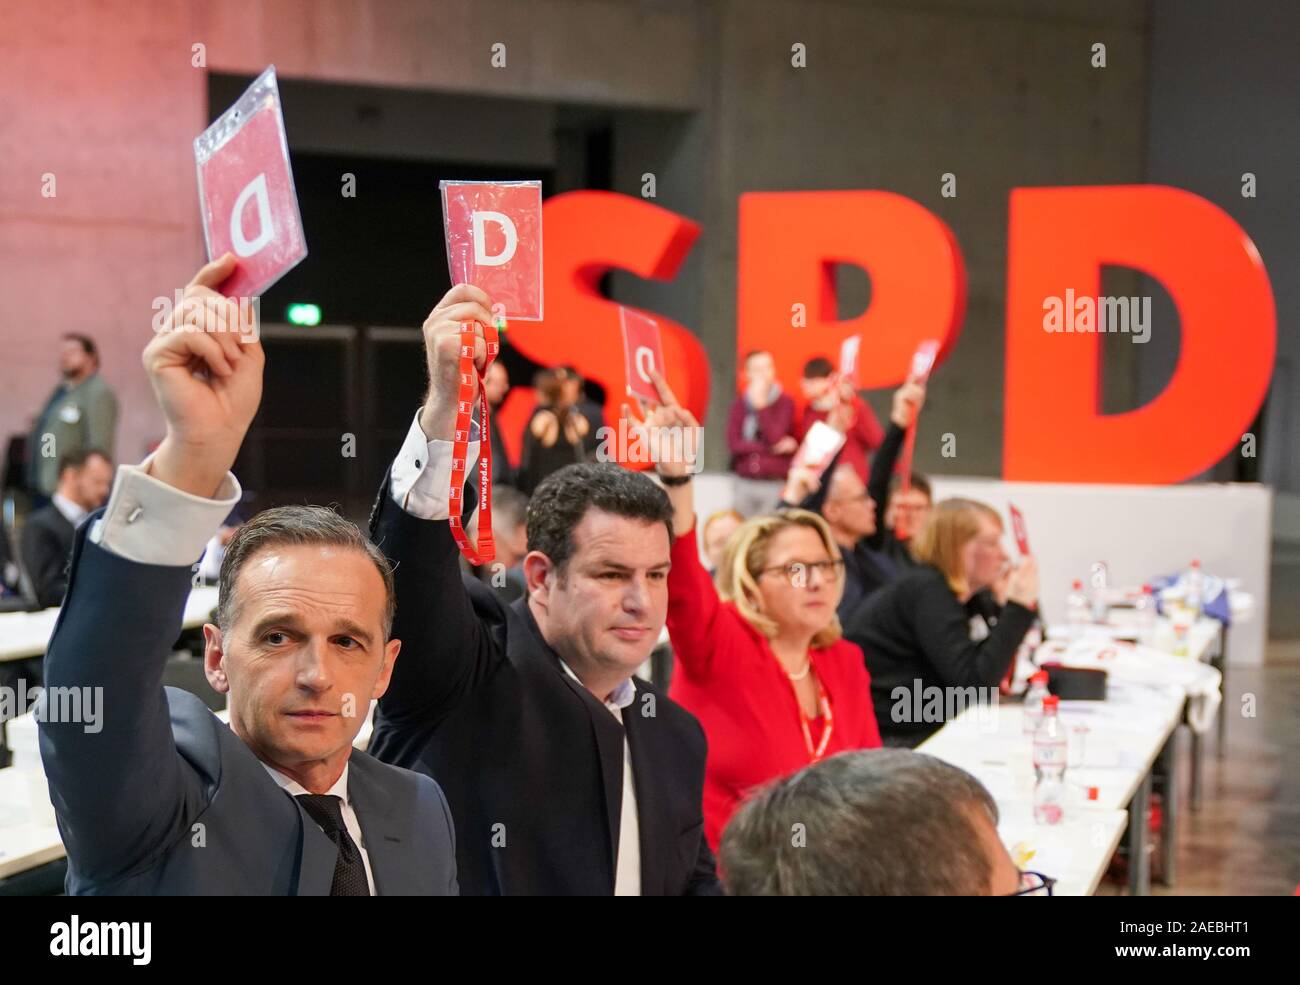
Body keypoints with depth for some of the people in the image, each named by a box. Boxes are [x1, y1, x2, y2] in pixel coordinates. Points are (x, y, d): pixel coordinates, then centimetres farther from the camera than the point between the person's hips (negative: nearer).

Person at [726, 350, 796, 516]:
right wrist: (772, 449, -8)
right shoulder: (740, 403, 8)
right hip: (745, 484, 3)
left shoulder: (785, 402, 0)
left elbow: (775, 438, -11)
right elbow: (733, 444, -1)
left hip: (775, 484, -3)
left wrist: (760, 406, -14)